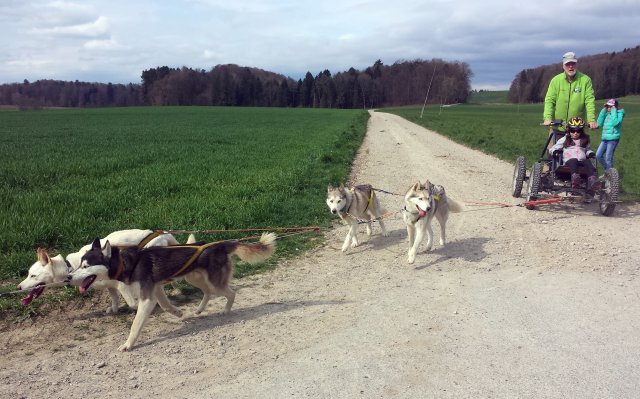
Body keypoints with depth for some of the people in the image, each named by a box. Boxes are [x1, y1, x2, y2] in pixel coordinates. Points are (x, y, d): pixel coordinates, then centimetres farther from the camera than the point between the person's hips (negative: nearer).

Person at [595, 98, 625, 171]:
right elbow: (599, 123, 3)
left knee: (608, 158, -5)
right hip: (604, 138, 6)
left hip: (613, 139, -6)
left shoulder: (619, 113, -4)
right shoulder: (607, 114, 12)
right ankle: (607, 171, 21)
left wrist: (614, 111, -13)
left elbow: (615, 123, -22)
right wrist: (603, 111, 2)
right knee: (598, 156, 5)